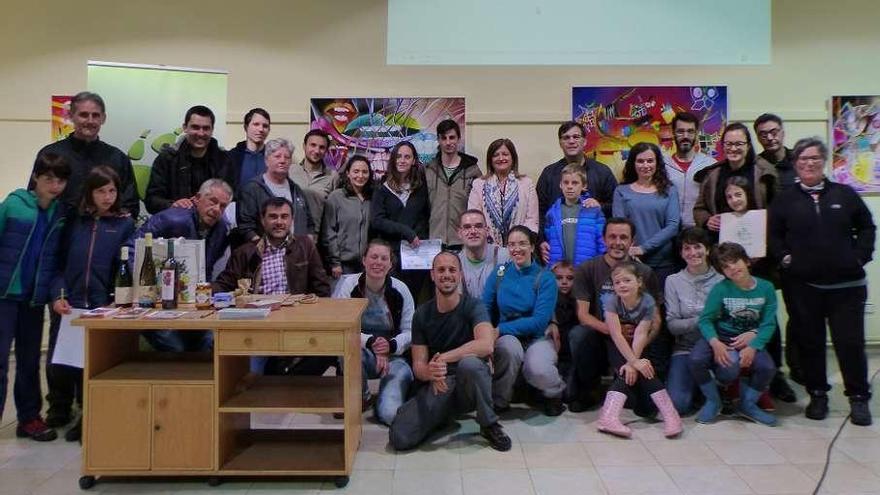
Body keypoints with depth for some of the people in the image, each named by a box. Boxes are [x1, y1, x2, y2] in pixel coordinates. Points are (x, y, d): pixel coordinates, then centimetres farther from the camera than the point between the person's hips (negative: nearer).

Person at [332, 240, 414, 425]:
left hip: (394, 357, 0)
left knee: (391, 413, -22)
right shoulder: (347, 284, -8)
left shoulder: (400, 290, -5)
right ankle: (361, 398, -5)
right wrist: (371, 342, -26)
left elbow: (410, 331, -2)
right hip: (363, 355, 0)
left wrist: (391, 345, -22)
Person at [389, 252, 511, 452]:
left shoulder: (473, 306, -6)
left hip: (469, 384, -2)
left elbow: (486, 345, -27)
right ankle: (443, 415, 11)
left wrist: (442, 359, -28)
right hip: (436, 385, 2)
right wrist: (430, 373, -26)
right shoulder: (422, 314, 4)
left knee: (469, 363, -39)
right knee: (400, 438, -21)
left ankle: (489, 425, -11)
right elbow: (418, 364, -1)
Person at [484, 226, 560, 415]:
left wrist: (500, 329, -19)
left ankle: (555, 393, 5)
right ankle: (499, 401, -10)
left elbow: (539, 321, -14)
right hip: (507, 337, 2)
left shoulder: (545, 278, -6)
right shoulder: (500, 273, 4)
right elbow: (485, 308, -1)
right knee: (509, 346, -35)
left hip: (537, 338, -1)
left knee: (538, 370, -34)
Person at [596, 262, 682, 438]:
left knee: (630, 372, -26)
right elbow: (616, 335, -25)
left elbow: (641, 335, -22)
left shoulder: (647, 301, -17)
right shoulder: (611, 300, -20)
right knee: (628, 373, -26)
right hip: (616, 348, -1)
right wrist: (634, 362, -32)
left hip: (636, 348, 1)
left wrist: (632, 362, -32)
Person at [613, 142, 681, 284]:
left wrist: (644, 248, -13)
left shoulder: (669, 191, 9)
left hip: (663, 263, 1)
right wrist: (629, 253, -18)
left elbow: (673, 225, -2)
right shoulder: (621, 191, 7)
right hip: (631, 262, 0)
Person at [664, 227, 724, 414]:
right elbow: (672, 324, -4)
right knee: (677, 404, -20)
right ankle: (698, 387, 16)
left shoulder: (721, 279, 2)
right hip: (686, 348, 0)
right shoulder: (673, 281, 2)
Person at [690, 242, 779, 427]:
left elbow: (768, 324, -8)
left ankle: (748, 404, 7)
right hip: (720, 337, -1)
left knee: (768, 368, -26)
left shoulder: (766, 288, -5)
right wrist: (715, 343, -31)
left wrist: (753, 347, -23)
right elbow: (705, 319, -12)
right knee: (697, 359, -30)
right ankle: (713, 401, 1)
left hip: (750, 340, 2)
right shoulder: (720, 289, -10)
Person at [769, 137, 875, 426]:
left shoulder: (844, 194, 8)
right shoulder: (785, 200, 6)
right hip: (802, 285, 0)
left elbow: (867, 227, 12)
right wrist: (784, 257, -8)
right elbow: (773, 235, 7)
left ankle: (858, 397, 17)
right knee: (809, 342, 7)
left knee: (850, 342, 2)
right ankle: (817, 394, 21)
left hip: (846, 284, 0)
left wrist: (861, 256, 1)